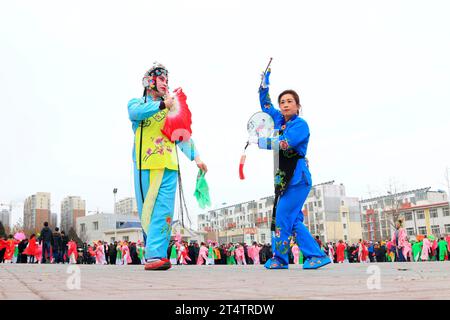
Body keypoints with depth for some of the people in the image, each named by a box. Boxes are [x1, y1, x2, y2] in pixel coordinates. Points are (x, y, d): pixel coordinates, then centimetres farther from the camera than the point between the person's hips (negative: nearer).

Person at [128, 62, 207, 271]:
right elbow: (135, 113, -13)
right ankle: (154, 254, 9)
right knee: (146, 212, 0)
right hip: (145, 166, -2)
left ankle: (155, 255, -12)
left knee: (163, 211, -9)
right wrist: (161, 104, -23)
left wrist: (195, 157, 6)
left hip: (168, 166, 2)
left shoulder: (172, 109, 22)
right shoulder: (137, 103, 13)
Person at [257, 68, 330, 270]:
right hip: (284, 178, 9)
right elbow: (265, 105, 30)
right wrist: (264, 85, 24)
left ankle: (279, 259, 3)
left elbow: (285, 143, -21)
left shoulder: (300, 124, -6)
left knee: (283, 217, -9)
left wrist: (262, 142, -12)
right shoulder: (280, 120, 16)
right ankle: (316, 256, 11)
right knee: (293, 220, 7)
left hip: (297, 177, -8)